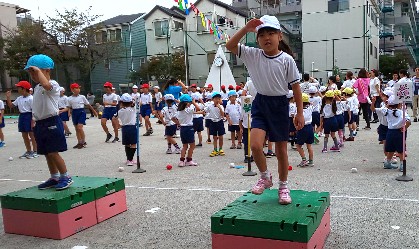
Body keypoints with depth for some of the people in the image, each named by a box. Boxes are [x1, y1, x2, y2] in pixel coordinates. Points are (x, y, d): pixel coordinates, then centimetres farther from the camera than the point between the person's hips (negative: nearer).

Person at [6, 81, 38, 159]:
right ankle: (28, 151, 23)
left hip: (28, 116, -8)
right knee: (24, 136, 12)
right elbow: (11, 105, 17)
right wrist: (8, 97, 4)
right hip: (21, 116, 8)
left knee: (32, 135, -1)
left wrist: (33, 121, -20)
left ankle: (35, 151, 7)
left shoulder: (31, 98, -13)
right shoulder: (19, 98, 11)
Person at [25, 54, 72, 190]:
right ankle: (54, 178, 23)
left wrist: (38, 70, -25)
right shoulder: (37, 88, 17)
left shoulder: (53, 85, -11)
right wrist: (35, 124, 20)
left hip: (52, 122, -9)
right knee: (47, 153, 12)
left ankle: (66, 177, 4)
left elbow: (46, 85, -37)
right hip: (40, 124, 9)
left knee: (53, 152, -8)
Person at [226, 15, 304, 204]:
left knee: (281, 150, 9)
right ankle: (265, 177, 13)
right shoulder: (253, 55, -2)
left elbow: (296, 87, -3)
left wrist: (300, 113, -3)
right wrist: (246, 29, -18)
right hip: (260, 103, 2)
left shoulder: (286, 59, -8)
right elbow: (230, 46, -7)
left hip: (280, 105, -1)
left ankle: (283, 186, 29)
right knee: (255, 145, -16)